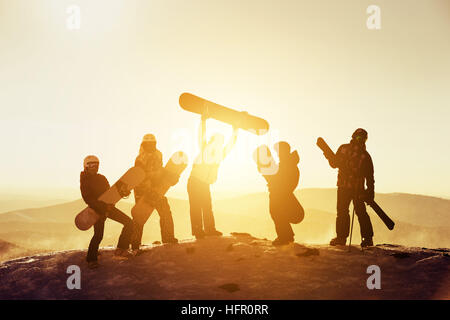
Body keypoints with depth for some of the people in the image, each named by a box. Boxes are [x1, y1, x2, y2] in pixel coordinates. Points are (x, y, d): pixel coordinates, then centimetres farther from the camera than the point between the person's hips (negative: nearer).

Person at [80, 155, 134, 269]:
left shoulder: (102, 178, 12)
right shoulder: (84, 181, -7)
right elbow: (88, 199, -17)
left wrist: (122, 193, -5)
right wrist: (103, 206, -27)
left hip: (108, 207, 6)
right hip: (97, 210, -6)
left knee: (128, 222, -5)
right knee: (98, 235, -15)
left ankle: (120, 250, -6)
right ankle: (91, 259, 5)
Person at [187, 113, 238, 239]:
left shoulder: (221, 154, 7)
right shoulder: (205, 150, -9)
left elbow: (231, 144, 14)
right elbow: (201, 137, -21)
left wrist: (235, 131, 9)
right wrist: (203, 121, -29)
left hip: (205, 184, 6)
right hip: (195, 181, -6)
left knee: (207, 206, 6)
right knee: (196, 207, -7)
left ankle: (210, 229, 9)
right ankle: (197, 230, -7)